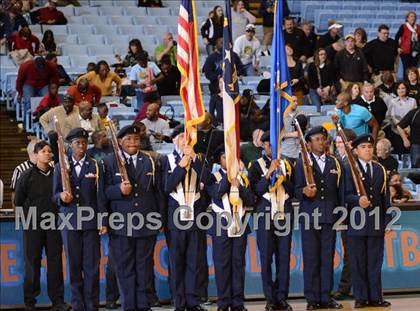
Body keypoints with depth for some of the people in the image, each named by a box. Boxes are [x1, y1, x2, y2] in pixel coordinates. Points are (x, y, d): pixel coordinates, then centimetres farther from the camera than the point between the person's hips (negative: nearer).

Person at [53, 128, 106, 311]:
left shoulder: (96, 167, 8)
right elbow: (55, 195, 10)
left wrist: (103, 222, -3)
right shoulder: (60, 167, 10)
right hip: (69, 222, 1)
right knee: (74, 265, 3)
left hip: (91, 222, -1)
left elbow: (100, 195, 3)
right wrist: (61, 197, -14)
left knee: (92, 265, -3)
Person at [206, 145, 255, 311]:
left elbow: (250, 200, 5)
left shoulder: (242, 178, 13)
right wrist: (228, 175, -12)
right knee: (222, 264, -3)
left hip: (240, 226, 3)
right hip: (221, 226, -3)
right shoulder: (214, 177, 4)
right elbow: (216, 193, -15)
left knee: (238, 264, 3)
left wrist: (239, 186, -9)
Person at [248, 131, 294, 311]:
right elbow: (257, 190, -7)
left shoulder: (286, 165, 12)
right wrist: (269, 173, -16)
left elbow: (292, 191, 8)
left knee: (284, 257, 2)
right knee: (266, 258, -2)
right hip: (265, 214, -3)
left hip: (284, 214, 3)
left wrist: (283, 175, -8)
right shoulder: (257, 165, 3)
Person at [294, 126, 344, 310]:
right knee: (311, 260, -2)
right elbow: (297, 190, 0)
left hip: (330, 217, 3)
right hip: (309, 217, -3)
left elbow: (340, 191, 15)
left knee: (328, 259, 3)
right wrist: (304, 192, -22)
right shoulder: (302, 163, 6)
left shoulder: (335, 163, 14)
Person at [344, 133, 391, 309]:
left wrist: (388, 220, 8)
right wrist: (358, 200, -29)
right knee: (358, 263, 1)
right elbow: (347, 194, -8)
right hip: (357, 223, -4)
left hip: (376, 223, 4)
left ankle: (375, 297, 10)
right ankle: (361, 297, 6)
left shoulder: (380, 169, 14)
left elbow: (385, 197, 13)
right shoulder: (349, 169, 0)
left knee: (375, 262, 6)